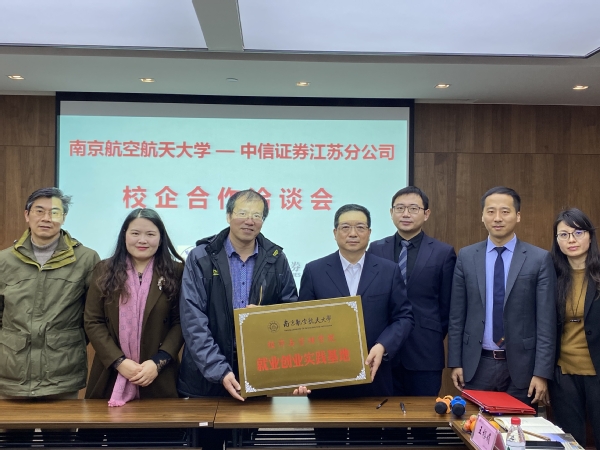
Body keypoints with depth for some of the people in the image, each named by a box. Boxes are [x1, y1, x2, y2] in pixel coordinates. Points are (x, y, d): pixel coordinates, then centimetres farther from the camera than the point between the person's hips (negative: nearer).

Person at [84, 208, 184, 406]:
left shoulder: (175, 272, 0)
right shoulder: (104, 270, 4)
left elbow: (180, 322, -3)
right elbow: (93, 322, 0)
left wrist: (158, 362, -13)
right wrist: (119, 361, -10)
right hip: (111, 375, 1)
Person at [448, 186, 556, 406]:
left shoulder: (540, 259, -3)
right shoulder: (466, 257, 3)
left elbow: (546, 321, -5)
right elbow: (456, 316, 5)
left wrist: (542, 373, -8)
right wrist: (455, 362, 2)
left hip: (521, 366, -1)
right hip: (477, 365, 1)